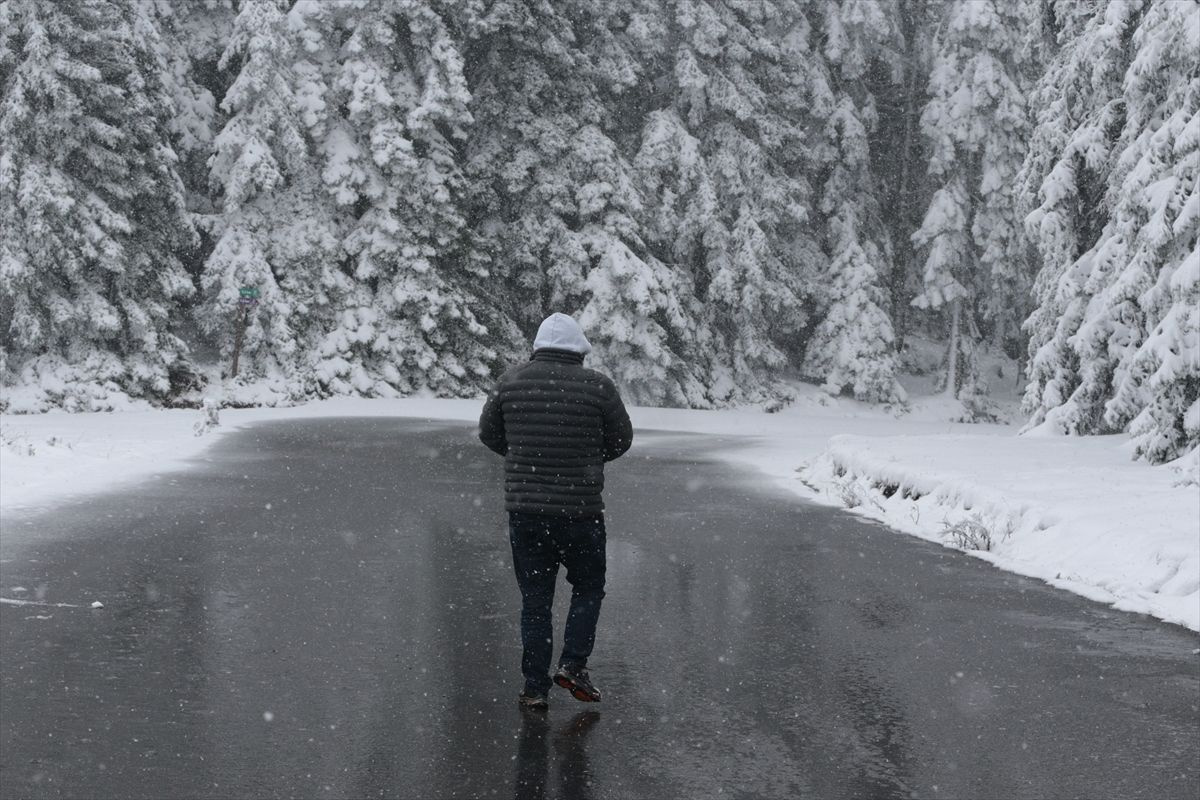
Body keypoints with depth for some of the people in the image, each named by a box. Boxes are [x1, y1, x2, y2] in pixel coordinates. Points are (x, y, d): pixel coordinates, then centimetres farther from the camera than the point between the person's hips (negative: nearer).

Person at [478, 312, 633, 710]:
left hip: (523, 508, 2)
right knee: (588, 588, 19)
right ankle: (572, 665, 6)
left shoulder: (510, 382, -1)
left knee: (534, 599, 10)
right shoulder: (598, 386, -8)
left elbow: (489, 434, 10)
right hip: (580, 509, -2)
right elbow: (621, 439, 4)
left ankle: (535, 687, 10)